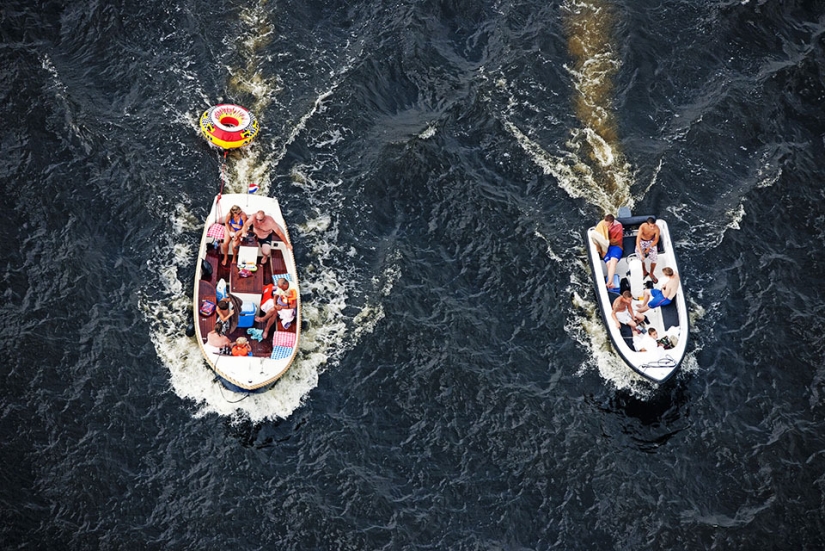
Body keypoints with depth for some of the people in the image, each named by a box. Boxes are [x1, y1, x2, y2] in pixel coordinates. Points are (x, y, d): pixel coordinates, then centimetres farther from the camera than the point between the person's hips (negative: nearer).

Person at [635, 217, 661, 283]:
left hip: (651, 242, 1)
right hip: (642, 241, -1)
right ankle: (644, 272, 14)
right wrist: (641, 254, -45)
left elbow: (656, 240, -10)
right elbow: (638, 242, -37)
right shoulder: (642, 227, -34)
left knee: (654, 257, -14)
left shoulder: (656, 228, -28)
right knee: (640, 258, -16)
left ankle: (651, 274, 12)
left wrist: (649, 248, -19)